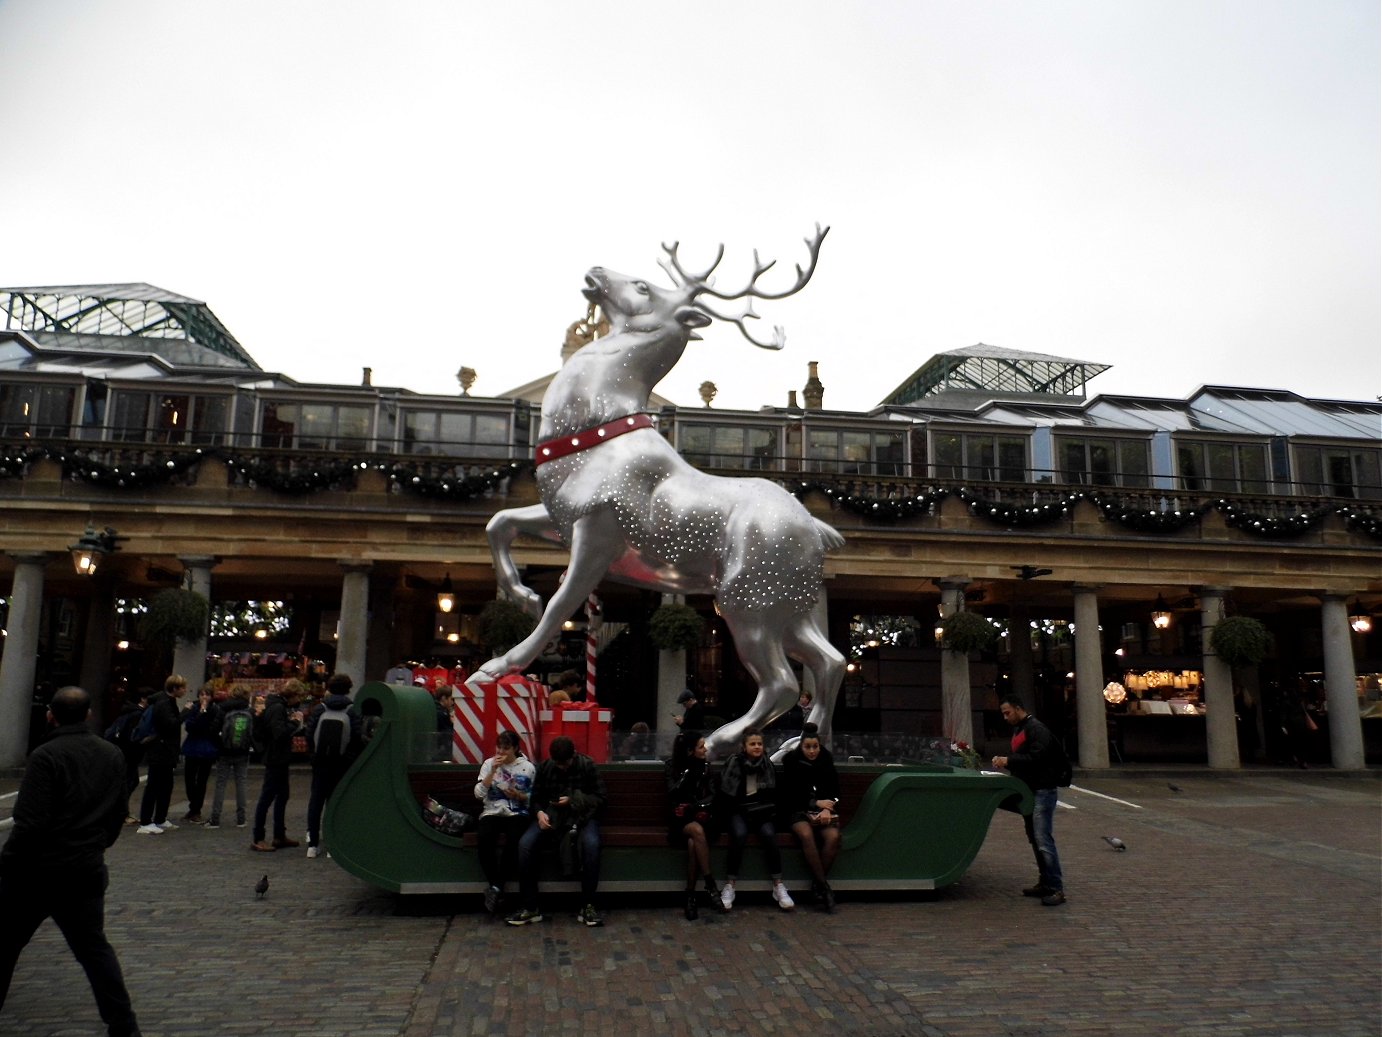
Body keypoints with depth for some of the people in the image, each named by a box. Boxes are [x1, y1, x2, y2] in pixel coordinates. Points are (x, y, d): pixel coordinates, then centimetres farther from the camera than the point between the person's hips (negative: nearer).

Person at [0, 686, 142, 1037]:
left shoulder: (47, 755, -15)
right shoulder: (113, 755, 6)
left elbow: (30, 822, -19)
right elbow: (118, 814, 12)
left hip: (36, 871, -5)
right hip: (87, 872, 5)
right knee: (93, 947, 13)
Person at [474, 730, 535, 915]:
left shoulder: (528, 767, 4)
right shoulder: (488, 764, 8)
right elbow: (479, 794, -3)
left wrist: (519, 795, -13)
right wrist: (493, 770, -10)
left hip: (517, 813, -1)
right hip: (492, 813, 2)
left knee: (514, 839, -35)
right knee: (484, 838, -33)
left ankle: (495, 886, -17)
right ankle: (496, 885, -19)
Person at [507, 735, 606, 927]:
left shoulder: (587, 765, -3)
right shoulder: (545, 767, 4)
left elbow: (600, 797, -3)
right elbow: (535, 798, 10)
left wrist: (573, 801, -16)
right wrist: (539, 813, -13)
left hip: (581, 815, -2)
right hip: (550, 815, 2)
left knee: (591, 844, -36)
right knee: (525, 843, -27)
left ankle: (588, 907, -23)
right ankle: (530, 908, -17)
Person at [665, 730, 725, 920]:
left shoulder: (706, 766, 8)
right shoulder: (673, 765, 2)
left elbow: (711, 796, 3)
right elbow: (673, 794, -9)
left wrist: (693, 806, -15)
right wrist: (687, 772, -16)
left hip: (700, 816, 1)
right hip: (680, 818, -1)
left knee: (693, 843, -32)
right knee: (697, 831, -36)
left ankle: (691, 895, -22)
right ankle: (710, 884, -28)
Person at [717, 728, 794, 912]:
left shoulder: (768, 765, 6)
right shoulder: (733, 763, -4)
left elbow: (774, 795, 16)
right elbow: (724, 795, -2)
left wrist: (768, 811, 1)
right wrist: (738, 812, -9)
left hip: (762, 812, 2)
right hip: (738, 811, -2)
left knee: (769, 834, -28)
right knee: (739, 834, -33)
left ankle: (778, 886, -22)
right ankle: (729, 886, -25)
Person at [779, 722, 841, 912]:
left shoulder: (827, 763, 10)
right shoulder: (792, 763, 2)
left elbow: (835, 793, 10)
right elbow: (789, 796, 0)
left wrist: (827, 809, -11)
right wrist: (815, 803, -9)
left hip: (824, 811, 2)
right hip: (799, 811, -2)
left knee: (833, 837, -30)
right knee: (806, 834, -35)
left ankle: (817, 884, -15)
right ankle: (823, 885, -26)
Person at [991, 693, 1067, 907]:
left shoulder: (1036, 729, -13)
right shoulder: (1018, 730, 17)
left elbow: (1036, 758, -24)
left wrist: (1008, 761, -23)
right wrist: (1003, 760, 8)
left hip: (1042, 791, -10)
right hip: (1029, 791, 10)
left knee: (1043, 840, -13)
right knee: (1034, 840, 12)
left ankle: (1057, 889, -11)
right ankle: (1044, 883, 20)